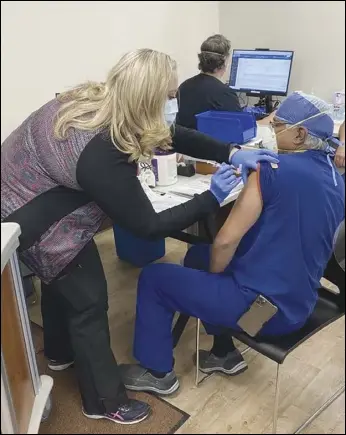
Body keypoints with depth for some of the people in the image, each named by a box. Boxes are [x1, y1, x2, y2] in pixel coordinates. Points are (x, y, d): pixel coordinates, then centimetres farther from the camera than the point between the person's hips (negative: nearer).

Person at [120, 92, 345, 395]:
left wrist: (213, 277, 2)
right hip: (298, 304, 8)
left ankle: (158, 373, 22)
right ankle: (224, 353, 31)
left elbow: (226, 240, -20)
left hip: (260, 305, -8)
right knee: (198, 255, 26)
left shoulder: (273, 169, -19)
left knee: (153, 278, 7)